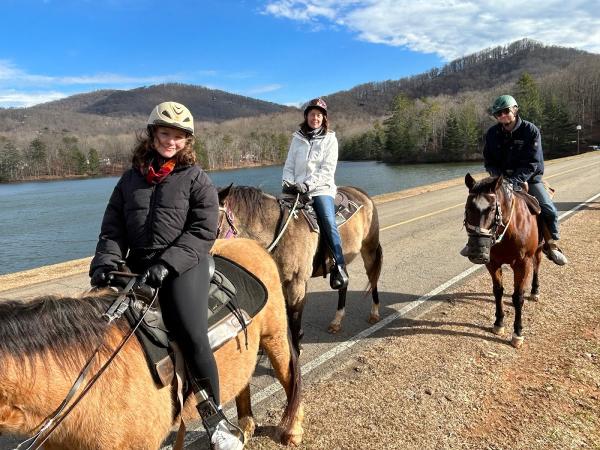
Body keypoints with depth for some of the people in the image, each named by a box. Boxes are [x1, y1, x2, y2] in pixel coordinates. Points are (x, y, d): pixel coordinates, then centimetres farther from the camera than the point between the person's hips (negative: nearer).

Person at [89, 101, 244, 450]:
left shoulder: (196, 178, 1)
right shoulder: (131, 177, 12)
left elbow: (203, 231, -7)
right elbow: (113, 227, 10)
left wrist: (166, 264, -17)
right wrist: (106, 261, -8)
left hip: (184, 265, -5)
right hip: (138, 265, 5)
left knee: (192, 336, -20)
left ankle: (214, 417, 2)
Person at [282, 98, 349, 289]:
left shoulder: (330, 139, 4)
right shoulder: (297, 138, 13)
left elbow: (327, 171, -5)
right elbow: (289, 166, 13)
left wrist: (307, 184, -18)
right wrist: (288, 182, -7)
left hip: (321, 188, -4)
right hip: (297, 188, 4)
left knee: (329, 222, -24)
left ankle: (339, 267, -20)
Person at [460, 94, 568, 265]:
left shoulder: (531, 130, -13)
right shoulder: (492, 133, -4)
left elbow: (532, 163, -19)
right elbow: (488, 162, 1)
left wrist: (515, 181, -32)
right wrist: (500, 177, -17)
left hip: (529, 179, -2)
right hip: (502, 178, 3)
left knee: (550, 211, -16)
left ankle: (552, 245, 7)